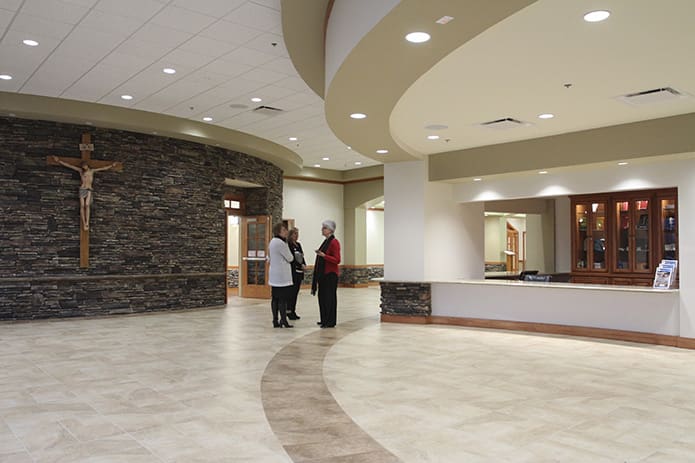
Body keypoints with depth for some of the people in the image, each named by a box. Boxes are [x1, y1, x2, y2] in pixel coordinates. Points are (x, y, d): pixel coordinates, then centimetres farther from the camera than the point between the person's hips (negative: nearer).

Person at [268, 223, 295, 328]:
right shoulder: (281, 243, -16)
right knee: (283, 299, -5)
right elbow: (290, 258, -9)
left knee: (275, 298, 9)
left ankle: (275, 321, 13)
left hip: (274, 275, 10)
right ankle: (283, 321, -3)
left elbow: (269, 258, 23)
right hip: (282, 275, -10)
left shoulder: (272, 241, 14)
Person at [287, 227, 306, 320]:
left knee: (296, 292, 10)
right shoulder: (288, 245, -10)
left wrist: (304, 265, 1)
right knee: (292, 292, -6)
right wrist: (300, 265, -13)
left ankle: (293, 311, 16)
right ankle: (289, 311, 1)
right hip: (293, 271, -8)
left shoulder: (298, 244, 16)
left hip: (299, 272, 8)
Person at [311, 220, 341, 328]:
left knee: (330, 298, -4)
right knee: (322, 297, 12)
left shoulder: (334, 242, -13)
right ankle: (324, 320, 20)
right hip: (323, 274, 9)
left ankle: (330, 322, 2)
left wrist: (324, 255, -27)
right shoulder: (325, 241, 13)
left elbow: (337, 260, -19)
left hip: (330, 274, -9)